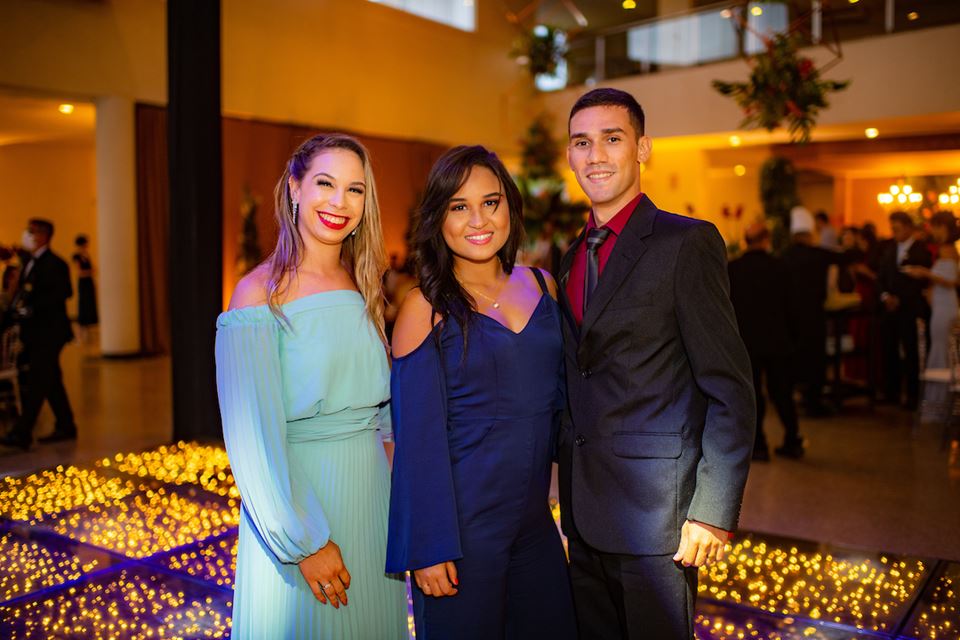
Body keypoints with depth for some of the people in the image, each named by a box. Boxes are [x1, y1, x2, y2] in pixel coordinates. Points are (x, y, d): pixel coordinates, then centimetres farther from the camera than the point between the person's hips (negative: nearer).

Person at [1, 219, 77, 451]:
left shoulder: (54, 264, -13)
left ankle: (21, 434, -8)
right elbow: (24, 290, 19)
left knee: (36, 383, -9)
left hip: (49, 332, -9)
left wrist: (32, 309, -24)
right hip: (35, 333, 9)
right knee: (51, 381, 14)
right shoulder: (29, 261, 14)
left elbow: (61, 294, -20)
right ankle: (66, 427, 23)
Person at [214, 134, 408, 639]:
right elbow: (252, 436, -15)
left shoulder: (363, 286, 6)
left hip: (374, 496, 6)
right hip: (298, 498, -5)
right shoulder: (261, 292, -12)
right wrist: (303, 543, -16)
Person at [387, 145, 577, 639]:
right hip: (462, 524, -5)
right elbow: (418, 441, -11)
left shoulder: (542, 286, 4)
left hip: (534, 520, 5)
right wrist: (429, 547, -12)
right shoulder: (427, 308, -10)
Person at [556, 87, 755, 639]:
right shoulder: (575, 255, 12)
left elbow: (731, 389, -13)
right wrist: (568, 484, 10)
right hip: (584, 510, 7)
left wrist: (713, 510, -17)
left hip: (654, 507, -6)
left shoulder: (688, 242, -10)